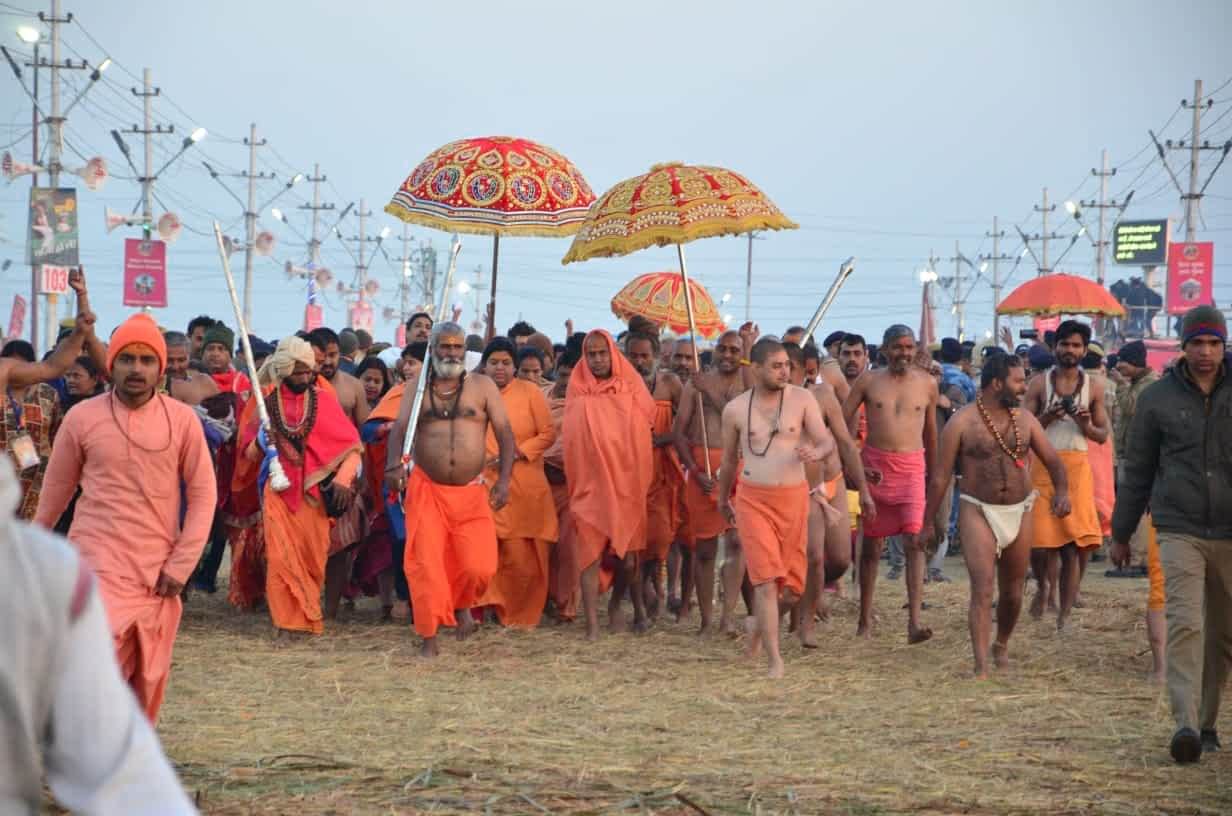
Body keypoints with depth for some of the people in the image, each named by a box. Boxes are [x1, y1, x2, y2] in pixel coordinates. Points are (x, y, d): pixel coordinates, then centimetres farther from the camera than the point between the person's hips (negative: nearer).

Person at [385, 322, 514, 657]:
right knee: (426, 564, -6)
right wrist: (394, 465, -26)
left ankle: (462, 604, 26)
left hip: (472, 492, 0)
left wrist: (503, 480, -11)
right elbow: (399, 427, -6)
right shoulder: (416, 387, 6)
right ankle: (429, 637, 4)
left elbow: (505, 434, 1)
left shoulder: (482, 386, 5)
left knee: (479, 566, -8)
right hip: (426, 490, 0)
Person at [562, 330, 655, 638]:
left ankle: (616, 604, 31)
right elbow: (570, 436, 11)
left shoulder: (631, 388, 2)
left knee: (626, 554, 4)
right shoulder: (577, 391, 4)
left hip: (625, 482, 1)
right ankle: (592, 624, -8)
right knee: (591, 553, -7)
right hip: (590, 482, -1)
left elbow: (647, 429, 9)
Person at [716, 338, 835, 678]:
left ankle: (758, 624, 36)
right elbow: (729, 460, 16)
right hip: (753, 500, -2)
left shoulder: (802, 399, 2)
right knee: (766, 579, -12)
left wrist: (816, 452, -26)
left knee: (793, 587, 5)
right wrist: (723, 500, 26)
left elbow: (827, 441, -2)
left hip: (793, 497, 2)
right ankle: (774, 659, -8)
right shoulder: (735, 409, 2)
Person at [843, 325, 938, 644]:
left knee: (915, 541, -14)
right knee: (871, 545, 8)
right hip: (874, 468, 0)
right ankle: (865, 619, 20)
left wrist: (932, 473, 22)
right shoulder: (869, 382, 1)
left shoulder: (926, 384, 6)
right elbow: (842, 420, 4)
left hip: (912, 467, 0)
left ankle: (915, 622, -21)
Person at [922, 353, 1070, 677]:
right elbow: (940, 475, -4)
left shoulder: (1025, 420, 6)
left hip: (1019, 511, 4)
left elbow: (1052, 460, 8)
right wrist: (930, 520, -3)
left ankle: (1001, 646, 38)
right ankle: (981, 666, -18)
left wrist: (1061, 490, -12)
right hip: (978, 511, -4)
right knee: (982, 589, -15)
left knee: (1012, 590, 13)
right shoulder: (962, 422, -8)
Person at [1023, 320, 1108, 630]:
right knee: (1039, 542, -8)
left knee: (1072, 546, -4)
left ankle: (1064, 616, 3)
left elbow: (1103, 434, 13)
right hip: (1042, 465, -1)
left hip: (1076, 467, 1)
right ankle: (1043, 585, 24)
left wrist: (1086, 426, -8)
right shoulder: (1039, 384, 5)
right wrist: (1047, 417, -13)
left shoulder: (1093, 387, 10)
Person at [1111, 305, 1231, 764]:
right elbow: (1137, 470, 11)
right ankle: (1186, 726, -22)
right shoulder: (1158, 399, 4)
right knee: (1185, 625, -15)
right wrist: (1121, 533, 13)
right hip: (1180, 531, -1)